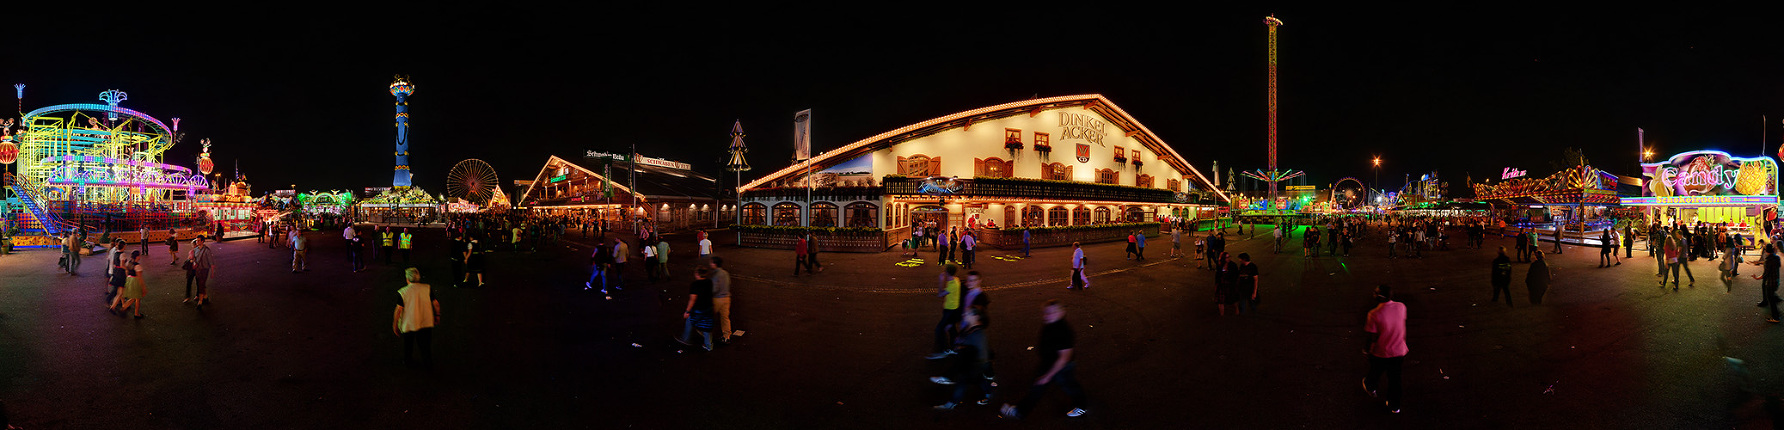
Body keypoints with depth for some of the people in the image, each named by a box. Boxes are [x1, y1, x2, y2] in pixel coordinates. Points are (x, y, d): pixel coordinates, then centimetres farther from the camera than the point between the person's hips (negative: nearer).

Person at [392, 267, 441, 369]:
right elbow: (436, 304, -3)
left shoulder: (402, 292, -13)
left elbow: (399, 310, -12)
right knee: (426, 345, 17)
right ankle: (428, 364, 27)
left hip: (409, 325, -1)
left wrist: (394, 324, -1)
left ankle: (408, 361, 39)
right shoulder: (427, 288, -8)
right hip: (426, 322, 1)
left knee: (408, 345, 23)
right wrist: (437, 316, 13)